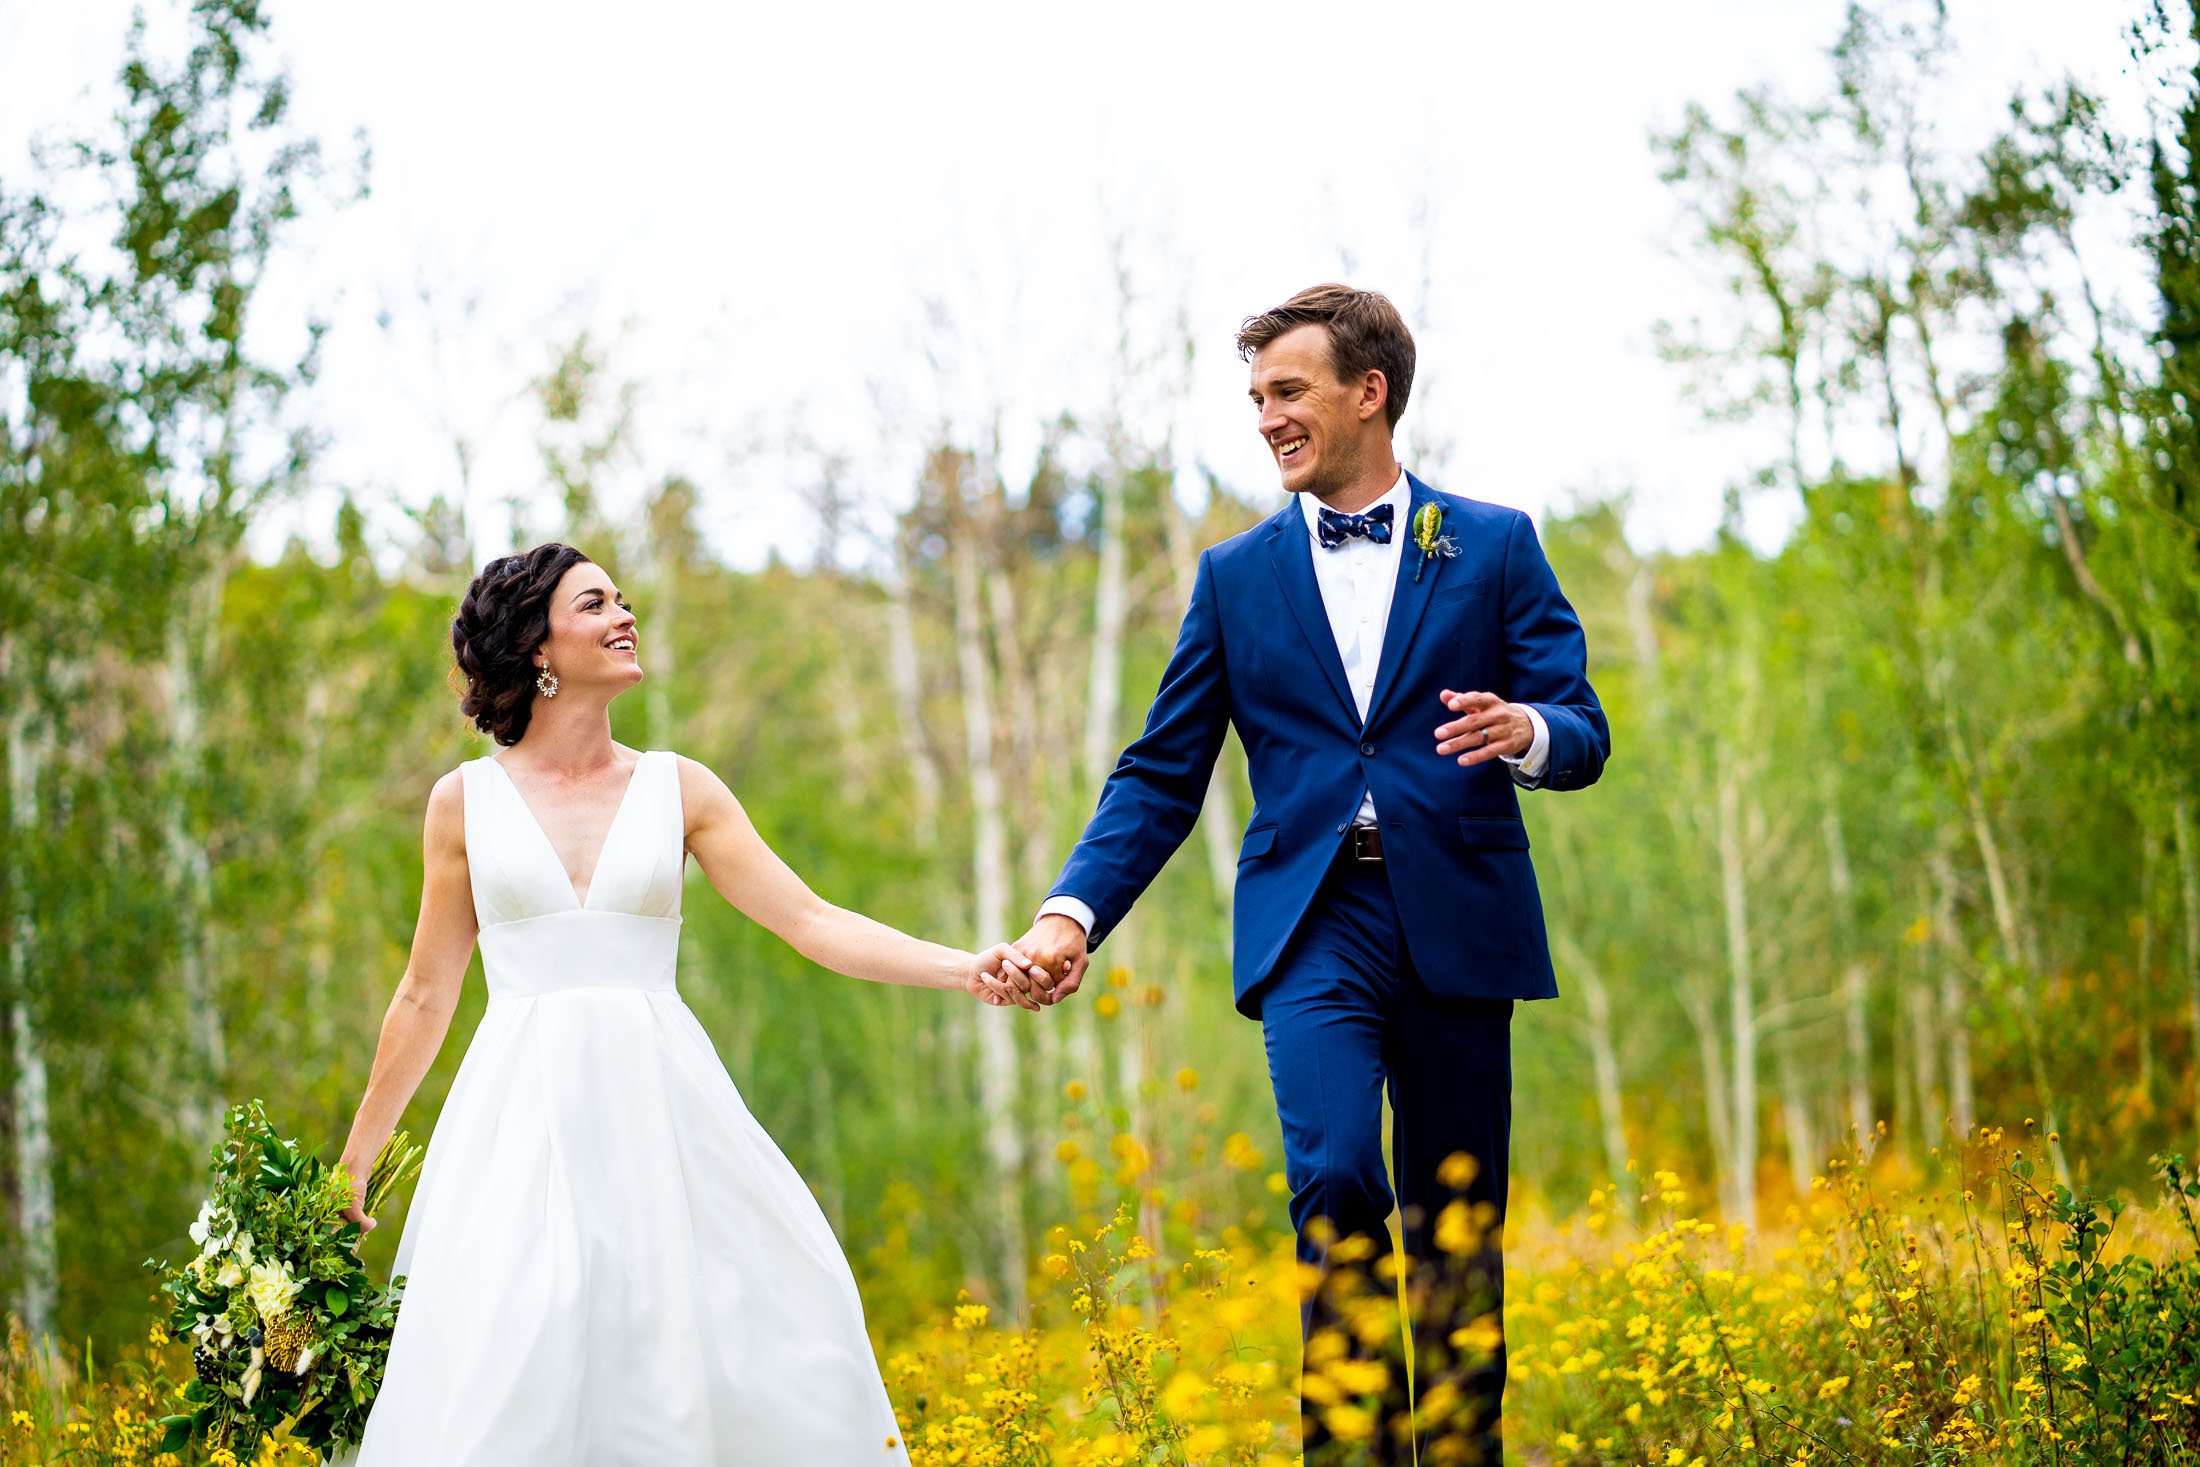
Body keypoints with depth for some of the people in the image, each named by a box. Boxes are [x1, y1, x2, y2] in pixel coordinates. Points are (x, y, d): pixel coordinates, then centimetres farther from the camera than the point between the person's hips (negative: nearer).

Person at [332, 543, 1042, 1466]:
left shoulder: (679, 789, 8)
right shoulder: (467, 800, 6)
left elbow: (810, 921, 2)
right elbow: (426, 997, 13)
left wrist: (967, 969, -11)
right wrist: (355, 1157, 15)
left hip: (659, 1106, 1)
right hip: (524, 1112, -1)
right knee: (507, 1381, -10)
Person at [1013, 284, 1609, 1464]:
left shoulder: (1495, 547, 9)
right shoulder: (1236, 576, 13)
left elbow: (1582, 736, 5)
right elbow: (1162, 776, 10)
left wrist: (1526, 731, -20)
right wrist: (1075, 911, -5)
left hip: (1455, 923, 0)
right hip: (1315, 925, 0)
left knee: (1458, 1227, 4)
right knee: (1337, 1186, -19)